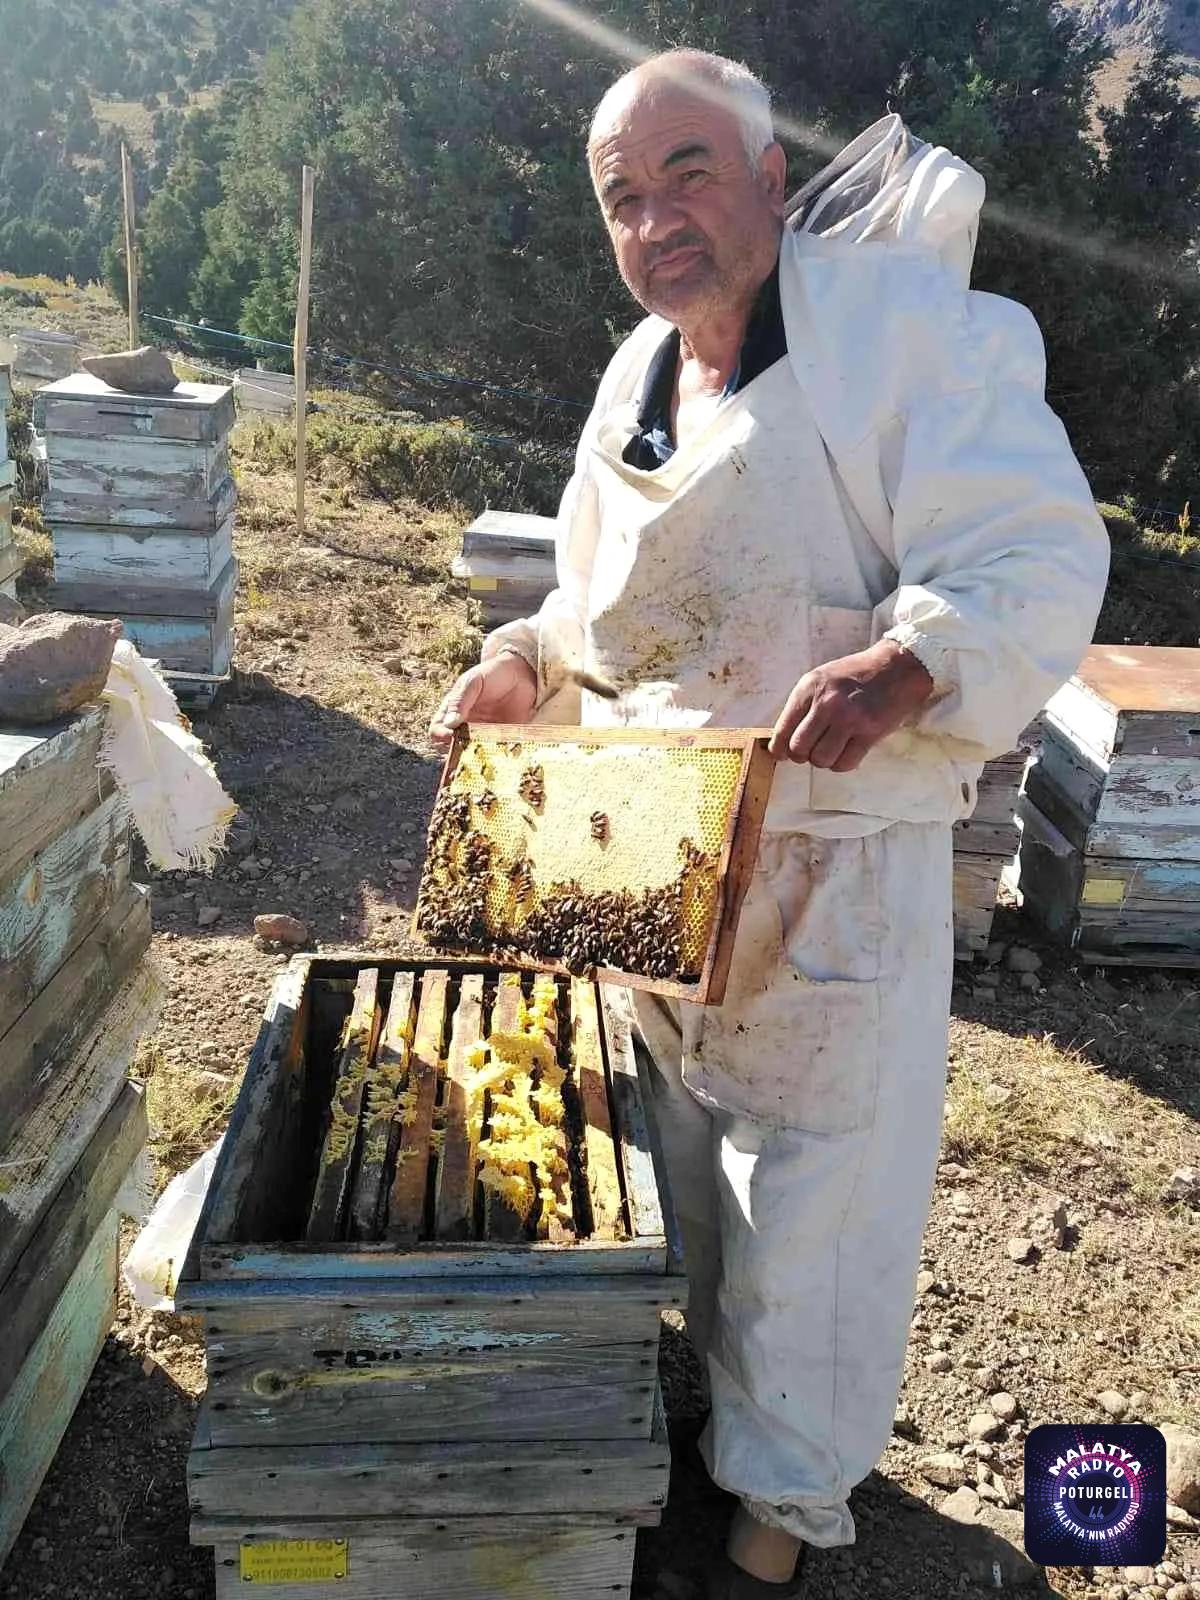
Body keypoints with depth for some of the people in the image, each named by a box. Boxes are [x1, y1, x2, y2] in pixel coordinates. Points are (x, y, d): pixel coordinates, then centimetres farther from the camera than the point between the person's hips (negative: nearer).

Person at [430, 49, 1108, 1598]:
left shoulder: (900, 321, -15)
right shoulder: (635, 380, 10)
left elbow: (1038, 559, -22)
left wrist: (905, 669, -40)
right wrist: (531, 660, 3)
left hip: (833, 865, -7)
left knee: (809, 1184, 8)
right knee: (673, 1138, 22)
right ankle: (685, 1395, 50)